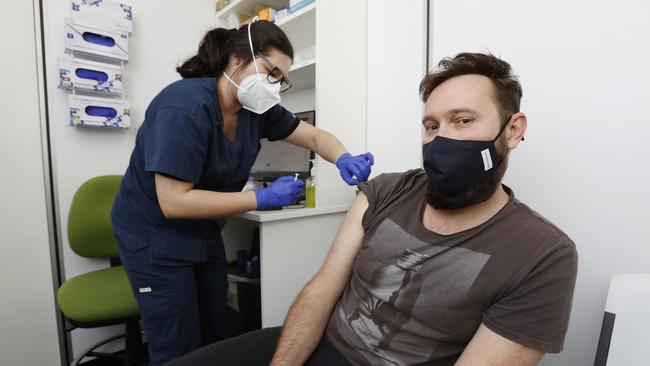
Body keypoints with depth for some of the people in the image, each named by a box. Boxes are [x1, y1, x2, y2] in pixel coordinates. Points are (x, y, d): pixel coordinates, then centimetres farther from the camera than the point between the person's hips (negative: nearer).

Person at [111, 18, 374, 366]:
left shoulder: (256, 108, -6)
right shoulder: (185, 107, -27)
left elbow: (314, 136, -1)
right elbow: (174, 202, -30)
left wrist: (345, 159, -22)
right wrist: (263, 198, -31)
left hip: (204, 233, 7)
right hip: (155, 236, -6)